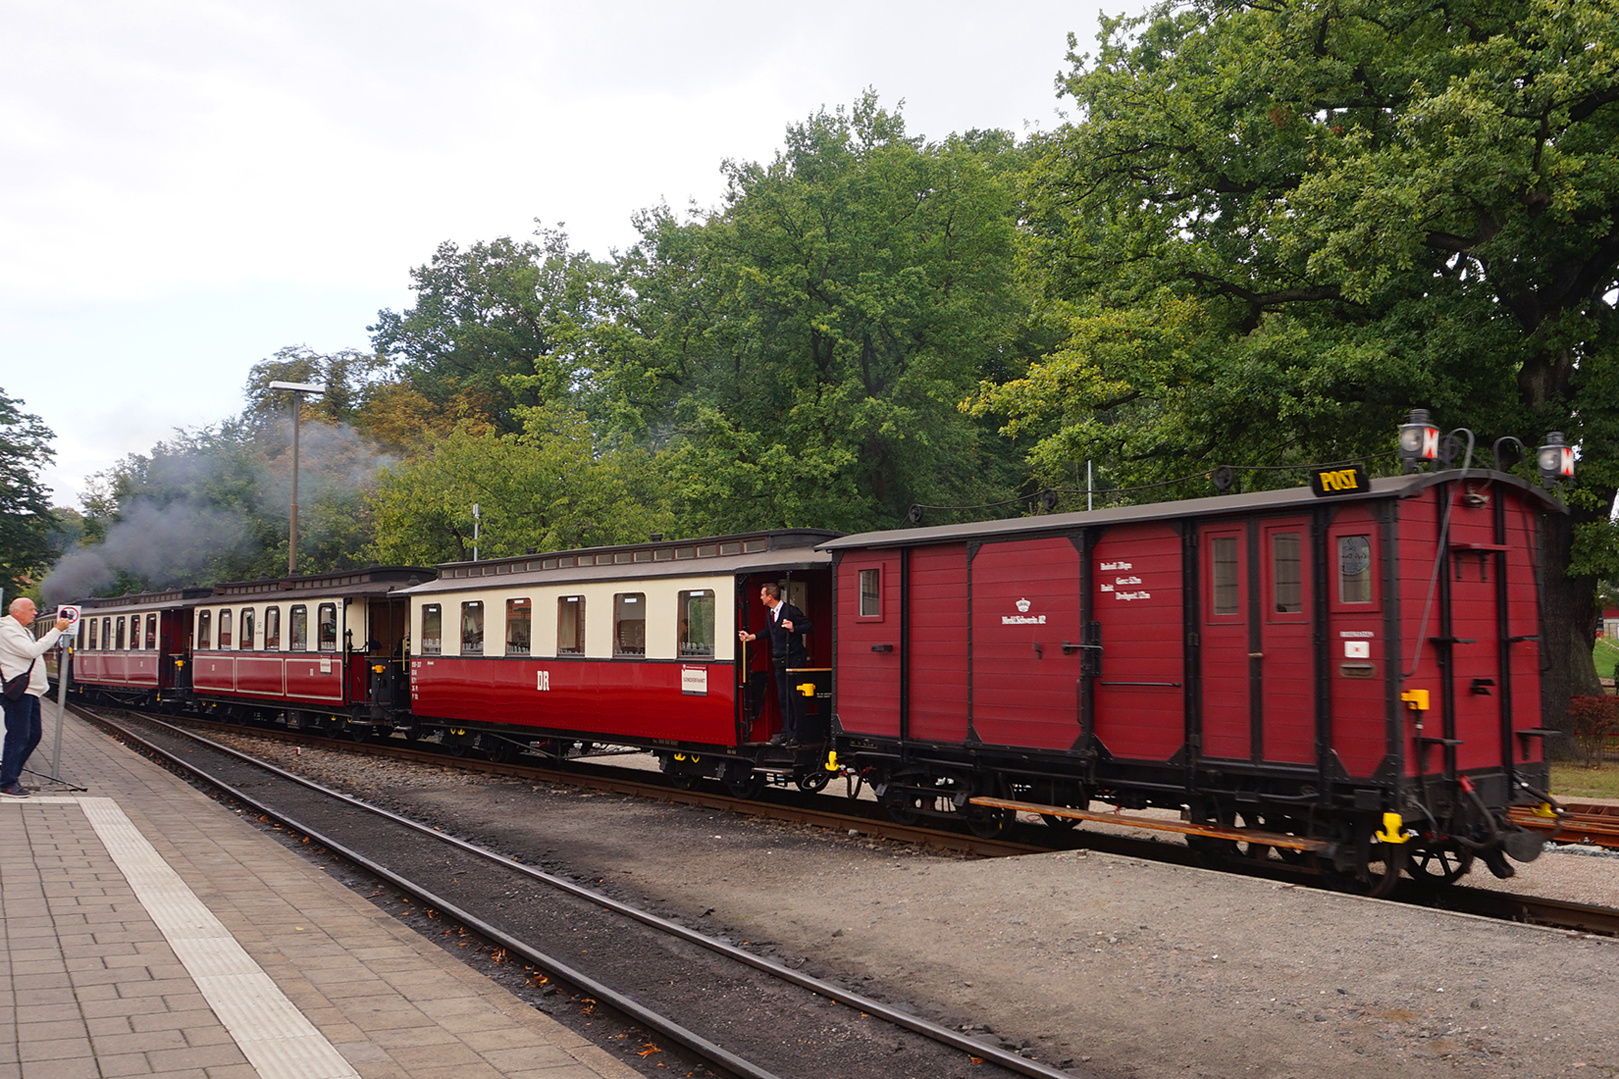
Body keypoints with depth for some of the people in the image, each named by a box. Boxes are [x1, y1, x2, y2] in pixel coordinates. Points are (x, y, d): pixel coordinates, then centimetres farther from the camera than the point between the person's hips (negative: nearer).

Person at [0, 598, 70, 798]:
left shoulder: (23, 631, 23)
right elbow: (32, 651, -21)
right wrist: (57, 630, -19)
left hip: (31, 691, 10)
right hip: (19, 692, -10)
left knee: (34, 734, 12)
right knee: (18, 736, -8)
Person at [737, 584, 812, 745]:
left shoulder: (790, 610, -14)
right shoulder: (771, 613, 12)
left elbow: (808, 626, -14)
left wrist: (793, 628, -28)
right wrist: (751, 636, 27)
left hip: (794, 659, -8)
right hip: (779, 662, 8)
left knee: (795, 697, -5)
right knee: (783, 698, 10)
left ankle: (797, 734, 2)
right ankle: (786, 732, 17)